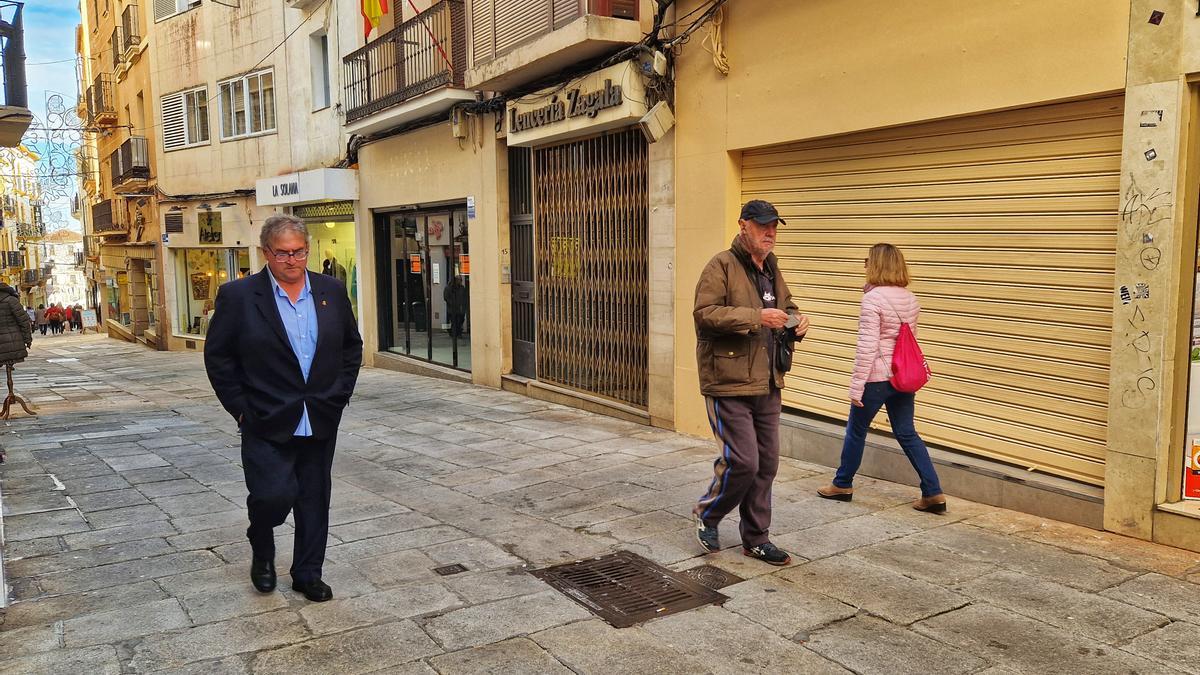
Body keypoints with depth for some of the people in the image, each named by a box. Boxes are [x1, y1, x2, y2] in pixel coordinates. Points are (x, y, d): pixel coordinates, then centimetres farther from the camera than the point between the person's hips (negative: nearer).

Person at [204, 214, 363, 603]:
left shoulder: (332, 291, 5)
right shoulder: (238, 296, -6)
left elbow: (352, 345, 15)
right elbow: (218, 356, -1)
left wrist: (340, 393, 7)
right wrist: (241, 408, -5)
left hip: (321, 421, 4)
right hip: (267, 424, -4)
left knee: (314, 500, 10)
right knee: (273, 494, -9)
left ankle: (308, 574, 27)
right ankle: (262, 550, 24)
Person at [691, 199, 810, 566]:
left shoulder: (772, 269, 16)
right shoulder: (721, 266, -10)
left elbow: (786, 306, 30)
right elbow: (704, 314, -20)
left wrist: (796, 320, 6)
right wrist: (755, 317, -24)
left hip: (767, 385, 8)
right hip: (730, 384, -8)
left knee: (766, 464, 11)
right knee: (742, 462, -9)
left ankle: (756, 539, 25)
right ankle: (707, 514, 19)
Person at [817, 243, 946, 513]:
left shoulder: (873, 298, -16)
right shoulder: (910, 299, 7)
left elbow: (867, 346, -19)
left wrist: (856, 385, -16)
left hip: (877, 377, -7)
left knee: (856, 430, 11)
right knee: (907, 433, 12)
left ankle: (842, 484, 26)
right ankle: (933, 493, 10)